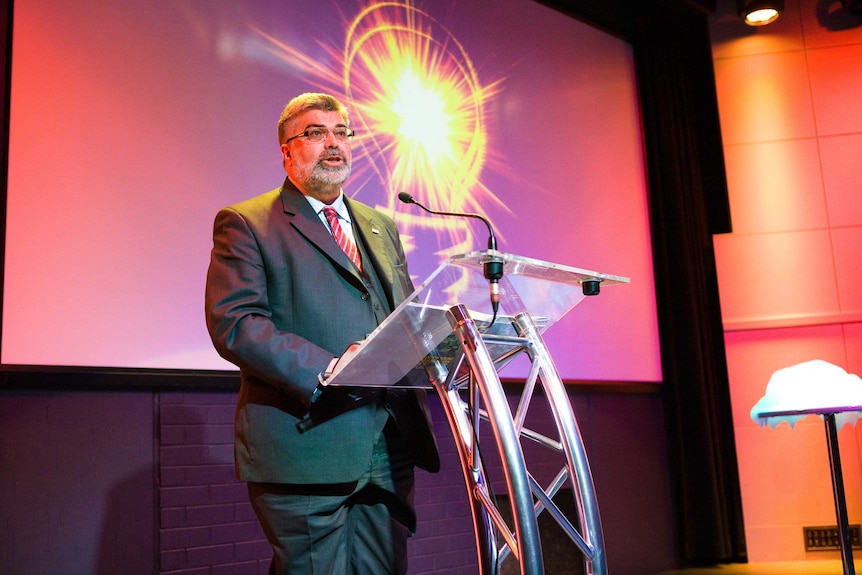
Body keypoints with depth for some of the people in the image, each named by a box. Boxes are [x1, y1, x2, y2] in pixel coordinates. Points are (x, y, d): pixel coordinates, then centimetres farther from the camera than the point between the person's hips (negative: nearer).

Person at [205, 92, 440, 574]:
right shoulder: (245, 224, 0)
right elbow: (233, 324, -12)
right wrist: (327, 369, -23)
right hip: (306, 448, -6)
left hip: (391, 450, 6)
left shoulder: (382, 226, 20)